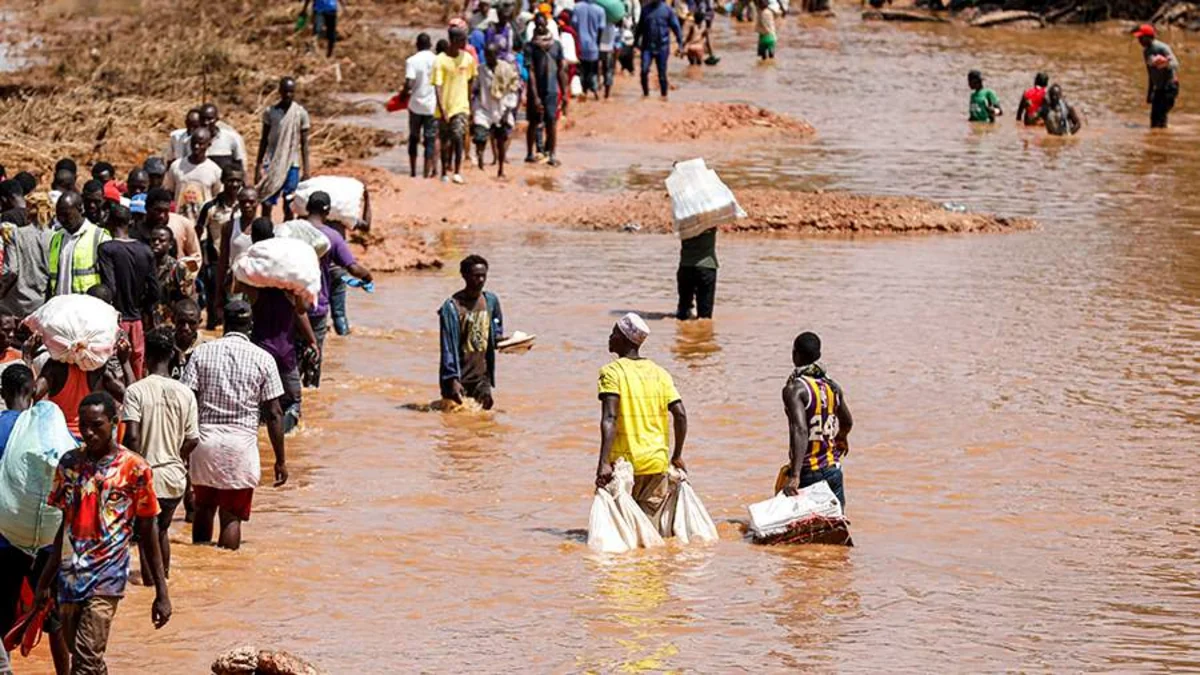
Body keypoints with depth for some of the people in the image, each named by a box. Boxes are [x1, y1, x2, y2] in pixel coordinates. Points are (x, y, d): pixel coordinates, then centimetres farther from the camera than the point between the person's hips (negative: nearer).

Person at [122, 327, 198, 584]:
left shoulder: (136, 391, -12)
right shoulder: (185, 393, -2)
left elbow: (132, 436, -18)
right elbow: (192, 440, 0)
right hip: (175, 475, 4)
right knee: (162, 530, 23)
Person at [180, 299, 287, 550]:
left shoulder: (202, 353, 2)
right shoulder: (263, 359, -1)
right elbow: (273, 414, -2)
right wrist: (280, 460, 4)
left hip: (204, 438, 2)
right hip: (242, 442, -2)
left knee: (204, 508, 20)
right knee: (232, 517, 1)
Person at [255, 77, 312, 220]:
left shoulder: (301, 113, 0)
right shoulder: (270, 112, 3)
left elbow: (304, 143, 3)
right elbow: (264, 140, 9)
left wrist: (306, 170, 0)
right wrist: (258, 166, 7)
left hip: (292, 165, -1)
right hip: (271, 164, 1)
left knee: (288, 208, 2)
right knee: (266, 204, -3)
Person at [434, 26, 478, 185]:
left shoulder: (468, 59, 3)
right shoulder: (441, 61, -12)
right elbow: (437, 86, -17)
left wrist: (470, 104, 20)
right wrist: (442, 110, -25)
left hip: (461, 106, 2)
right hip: (445, 108, -2)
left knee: (458, 137, -15)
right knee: (446, 142, 8)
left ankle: (457, 171, -10)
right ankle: (445, 172, 23)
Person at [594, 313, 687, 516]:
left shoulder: (612, 372, -6)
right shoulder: (659, 373, 8)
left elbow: (609, 419, -17)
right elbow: (680, 415, 2)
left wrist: (604, 463, -23)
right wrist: (677, 455, 13)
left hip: (625, 462, -4)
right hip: (658, 462, 4)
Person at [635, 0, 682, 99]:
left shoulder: (667, 9, -1)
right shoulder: (645, 8, 6)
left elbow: (675, 27, 0)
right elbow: (640, 27, 15)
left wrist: (680, 43, -5)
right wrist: (636, 41, 17)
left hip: (662, 47, -2)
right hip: (647, 46, 2)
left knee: (662, 72, 4)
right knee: (644, 70, -10)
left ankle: (664, 94, 19)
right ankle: (645, 93, 6)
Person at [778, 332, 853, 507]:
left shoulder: (795, 389, -14)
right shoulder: (832, 386, 7)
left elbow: (800, 431, -27)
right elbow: (848, 422, 24)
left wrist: (795, 476, -33)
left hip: (808, 473, -5)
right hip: (833, 469, 5)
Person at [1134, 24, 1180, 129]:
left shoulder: (1161, 47, -14)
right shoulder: (1146, 51, 12)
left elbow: (1174, 63, -24)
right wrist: (1149, 93, 24)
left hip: (1169, 86, -8)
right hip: (1158, 88, 8)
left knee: (1160, 115, -15)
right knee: (1154, 117, 7)